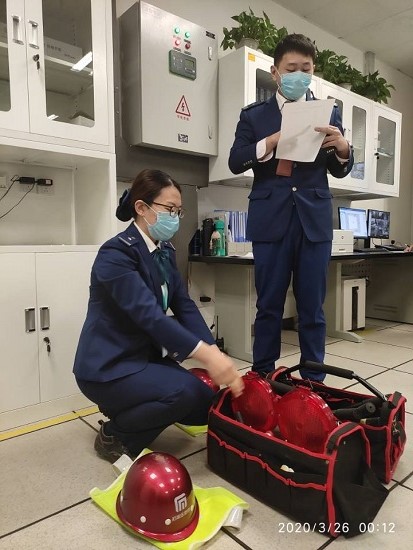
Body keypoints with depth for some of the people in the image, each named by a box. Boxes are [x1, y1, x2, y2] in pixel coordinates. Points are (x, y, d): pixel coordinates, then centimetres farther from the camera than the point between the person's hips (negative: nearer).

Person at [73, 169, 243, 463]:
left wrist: (216, 354, -16)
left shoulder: (166, 251, 5)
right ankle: (114, 435, -2)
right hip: (109, 366, -8)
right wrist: (207, 356, -41)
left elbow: (184, 306, -3)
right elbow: (148, 314, -34)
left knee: (207, 405, 3)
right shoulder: (116, 253, -22)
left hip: (148, 356, 8)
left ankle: (129, 412, 21)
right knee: (183, 391, -30)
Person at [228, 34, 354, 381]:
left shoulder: (328, 113, 13)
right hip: (271, 219, -1)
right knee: (269, 306, 4)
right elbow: (235, 162, -1)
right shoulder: (254, 115, 10)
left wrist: (342, 147, -10)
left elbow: (340, 170, 11)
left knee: (312, 307, 6)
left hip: (314, 219, 2)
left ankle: (313, 382, 19)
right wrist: (272, 141, -15)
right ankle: (262, 379, 17)